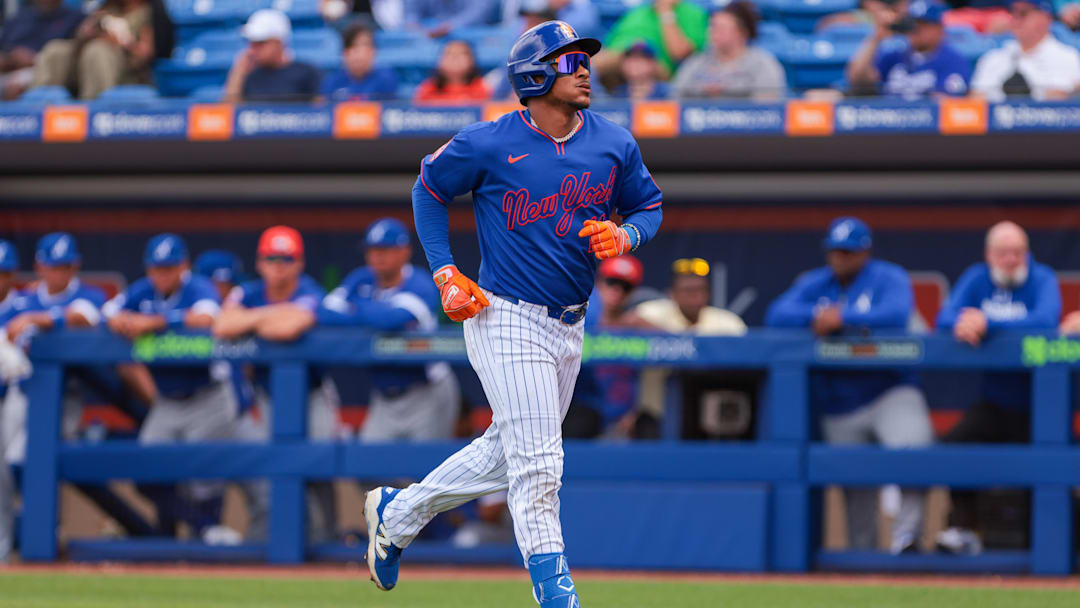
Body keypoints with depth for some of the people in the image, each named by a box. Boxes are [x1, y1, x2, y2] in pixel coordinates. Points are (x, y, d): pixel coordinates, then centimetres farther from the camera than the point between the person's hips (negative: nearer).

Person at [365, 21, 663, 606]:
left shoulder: (615, 145, 2)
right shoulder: (488, 144, -11)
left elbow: (648, 205, 15)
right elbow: (429, 189, 5)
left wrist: (624, 235, -9)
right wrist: (445, 273, -4)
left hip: (569, 327, 7)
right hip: (506, 320, -7)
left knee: (507, 455, 18)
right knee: (537, 466, -10)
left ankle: (396, 513, 37)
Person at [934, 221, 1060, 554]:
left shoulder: (1042, 280, -6)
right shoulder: (977, 279, 5)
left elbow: (1045, 321, -25)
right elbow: (945, 318, -4)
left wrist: (987, 324, -33)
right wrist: (963, 324, -29)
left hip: (1037, 410, -3)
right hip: (994, 403, 3)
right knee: (954, 443, -19)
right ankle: (963, 529, -13)